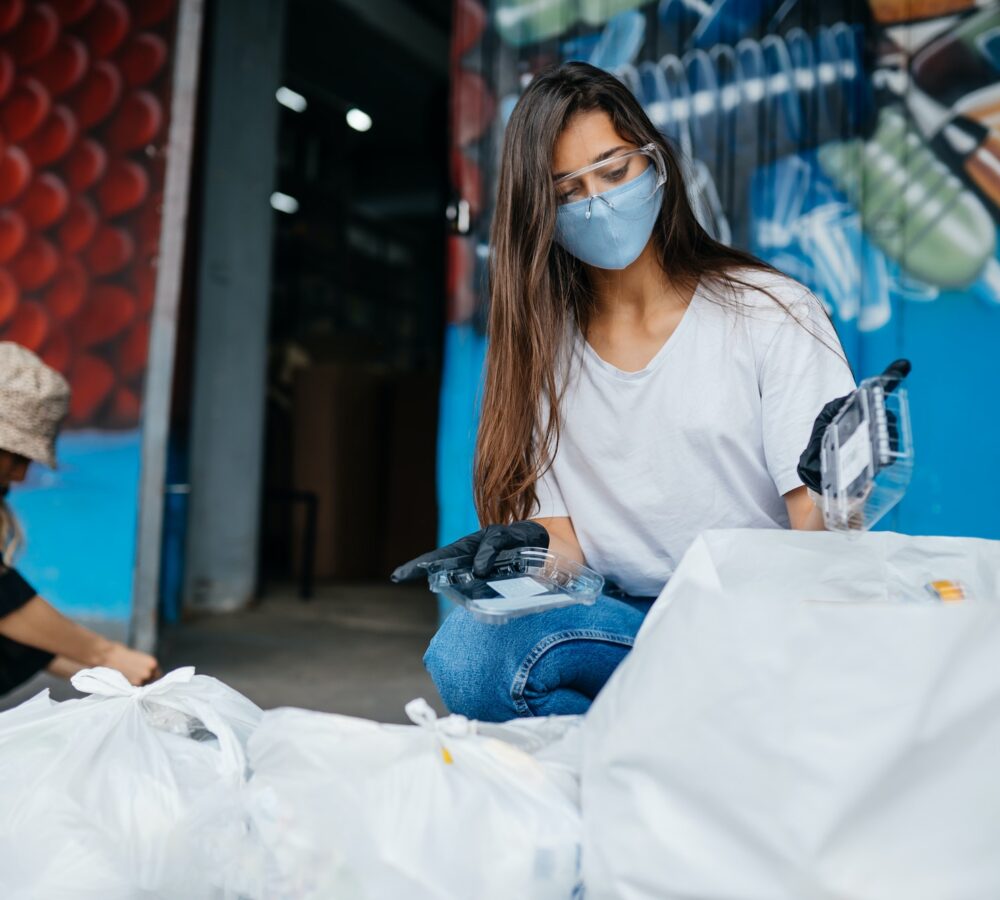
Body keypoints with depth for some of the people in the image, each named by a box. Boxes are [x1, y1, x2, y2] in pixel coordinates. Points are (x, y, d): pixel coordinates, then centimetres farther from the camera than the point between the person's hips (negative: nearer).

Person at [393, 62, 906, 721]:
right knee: (467, 650, -28)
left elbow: (818, 530, -6)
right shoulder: (543, 346, 8)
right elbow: (564, 530, 5)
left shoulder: (774, 314, -1)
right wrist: (530, 543, -19)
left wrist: (828, 488, -30)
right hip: (617, 624, 3)